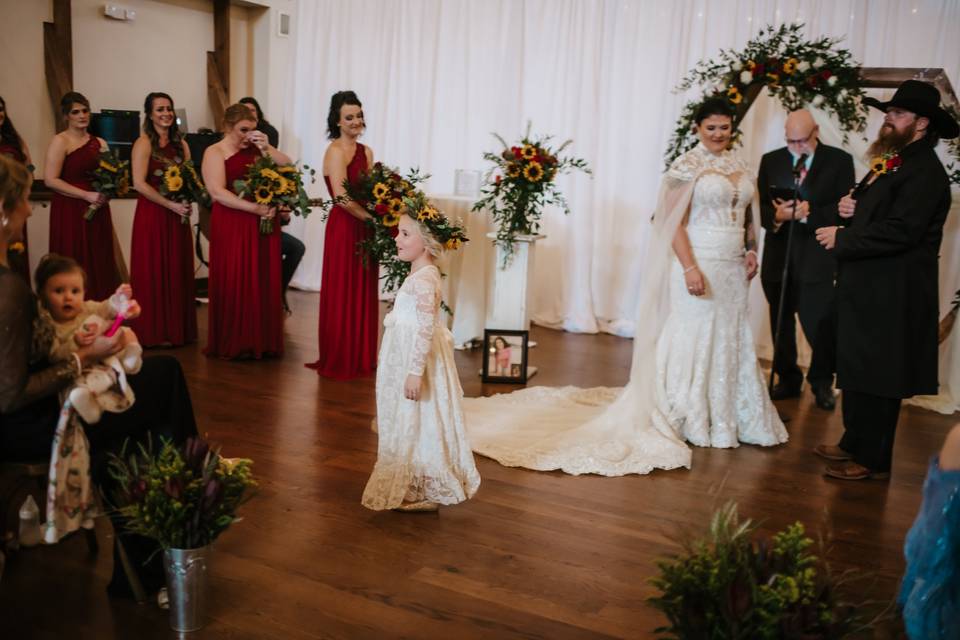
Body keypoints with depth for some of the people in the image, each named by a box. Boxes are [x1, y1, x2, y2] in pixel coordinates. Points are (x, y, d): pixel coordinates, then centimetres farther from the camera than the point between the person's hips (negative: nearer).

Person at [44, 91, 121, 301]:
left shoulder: (99, 143, 13)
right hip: (69, 211, -6)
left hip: (97, 211, 6)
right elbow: (50, 180, -12)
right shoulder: (60, 141, -5)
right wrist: (87, 195, -17)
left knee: (99, 264, 6)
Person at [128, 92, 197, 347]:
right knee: (154, 273, 0)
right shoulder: (144, 143, -5)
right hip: (152, 214, -6)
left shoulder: (180, 143, 12)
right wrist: (171, 205, -17)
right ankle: (155, 331, 9)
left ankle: (177, 329, 17)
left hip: (178, 215, 6)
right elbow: (139, 183, -13)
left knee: (178, 271, 8)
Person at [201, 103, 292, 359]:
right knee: (235, 286, -1)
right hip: (232, 227, -5)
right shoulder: (215, 152, -1)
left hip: (265, 225, 5)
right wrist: (255, 208, -17)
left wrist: (267, 149, -6)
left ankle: (262, 342, 14)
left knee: (264, 284, 5)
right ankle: (234, 344, 10)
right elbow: (218, 193, -13)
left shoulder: (256, 148, 14)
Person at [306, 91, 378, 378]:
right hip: (344, 228, -8)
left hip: (364, 228, 8)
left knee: (364, 294, 12)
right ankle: (341, 361, 11)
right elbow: (342, 198, -19)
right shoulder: (336, 151, -11)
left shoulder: (366, 151, 14)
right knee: (344, 295, 0)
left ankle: (361, 357, 22)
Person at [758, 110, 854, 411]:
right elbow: (760, 207, 4)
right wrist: (777, 216, -17)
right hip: (778, 258, 3)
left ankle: (822, 383, 19)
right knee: (781, 324, 12)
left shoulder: (839, 160, 1)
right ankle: (788, 379, 29)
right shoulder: (770, 161, 9)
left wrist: (810, 214, -21)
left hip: (818, 259, -3)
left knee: (820, 325, -3)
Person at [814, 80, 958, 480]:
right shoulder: (891, 161, 16)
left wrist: (842, 239, -16)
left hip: (890, 295, -10)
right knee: (855, 371, 16)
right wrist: (851, 207, 1)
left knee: (877, 378, -1)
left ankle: (874, 460, 12)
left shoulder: (925, 171, -15)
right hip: (866, 288, 10)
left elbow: (900, 231, -25)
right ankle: (854, 444, 29)